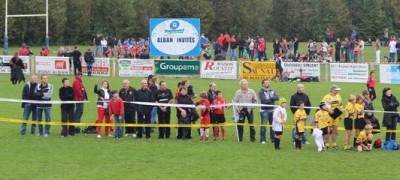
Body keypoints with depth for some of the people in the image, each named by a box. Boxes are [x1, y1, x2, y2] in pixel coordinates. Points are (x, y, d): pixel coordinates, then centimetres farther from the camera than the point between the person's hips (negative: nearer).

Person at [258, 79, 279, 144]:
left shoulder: (272, 91, 13)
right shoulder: (261, 92, -4)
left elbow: (277, 97, -1)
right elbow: (264, 100, -19)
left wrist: (270, 98, -15)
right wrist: (272, 99, -6)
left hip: (272, 110, 6)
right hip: (264, 111, -5)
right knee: (263, 125, -7)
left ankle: (273, 138, 20)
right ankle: (263, 139, -1)